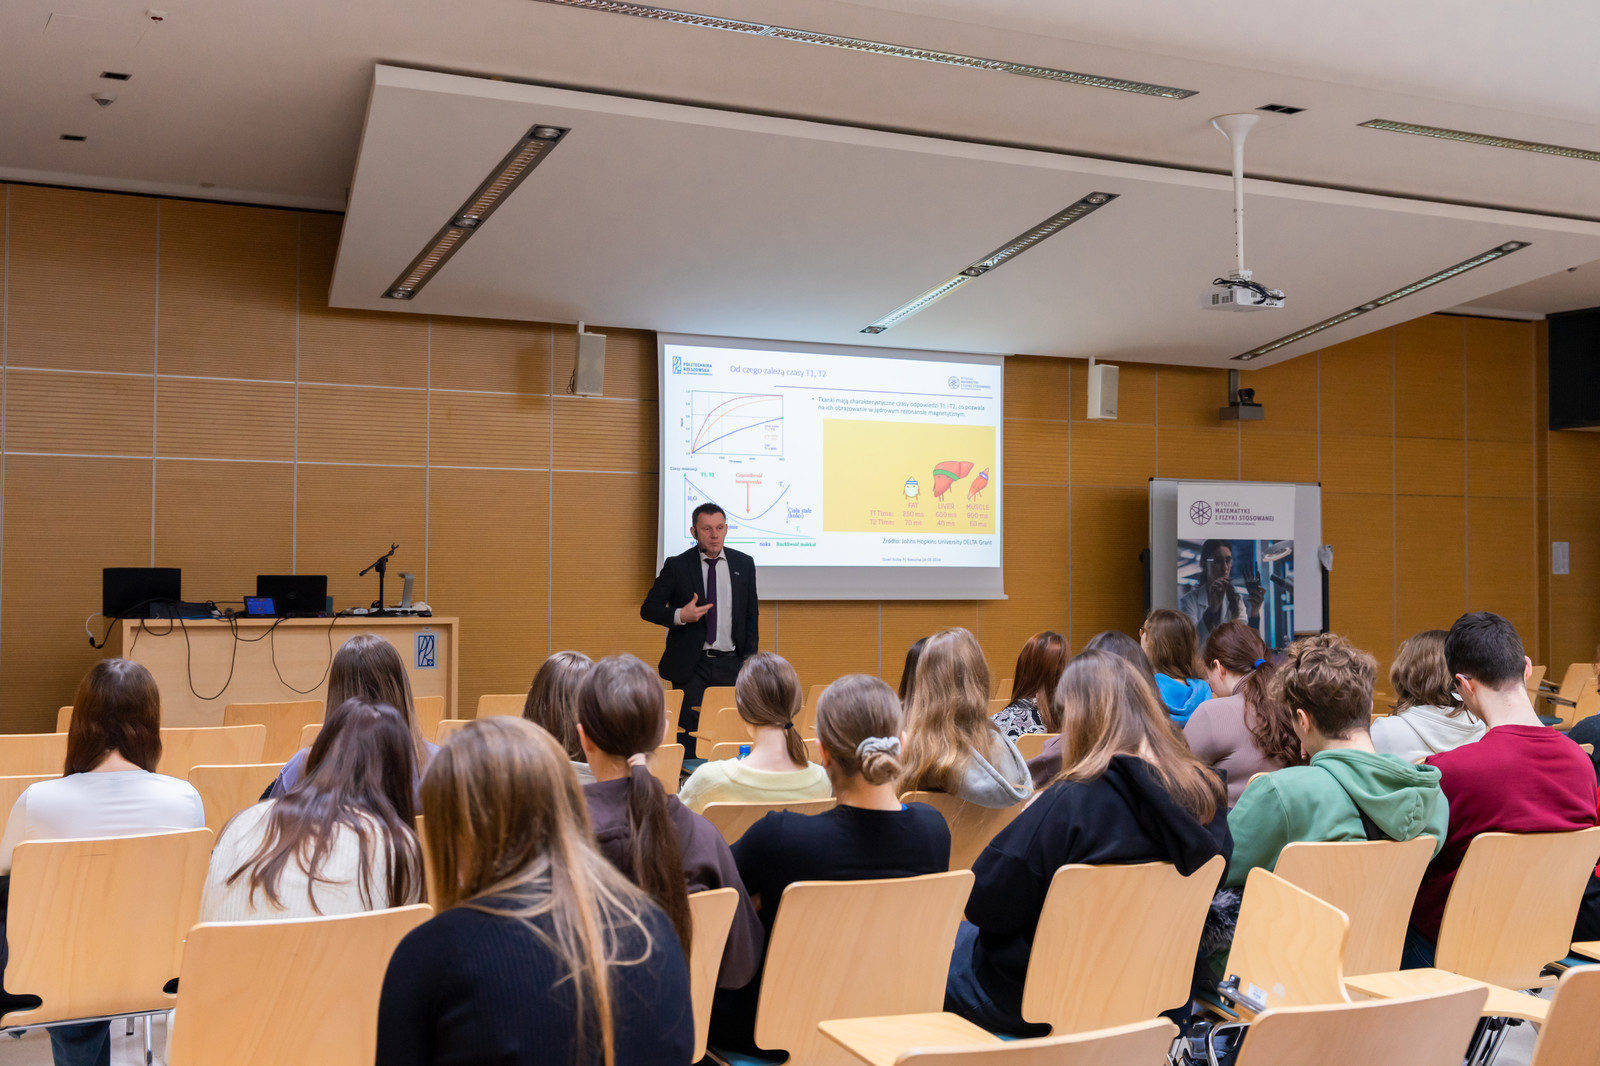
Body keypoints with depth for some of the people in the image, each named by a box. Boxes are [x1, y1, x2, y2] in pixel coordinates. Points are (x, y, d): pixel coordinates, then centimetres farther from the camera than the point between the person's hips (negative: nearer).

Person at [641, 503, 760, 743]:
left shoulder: (744, 564, 9)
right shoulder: (676, 566, 0)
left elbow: (751, 613, 15)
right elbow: (648, 609, 1)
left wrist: (750, 659, 7)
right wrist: (680, 615, -18)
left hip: (731, 664, 2)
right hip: (690, 665, -2)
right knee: (687, 736, -4)